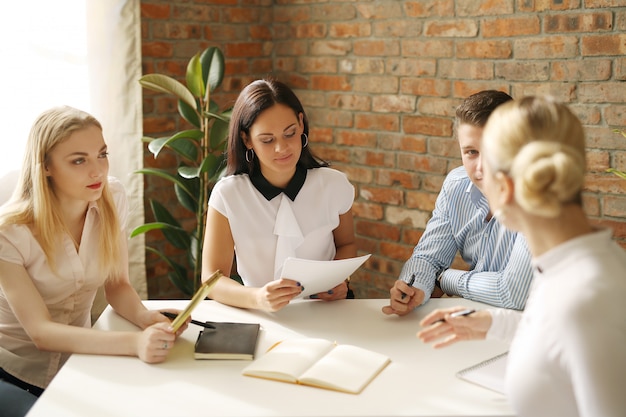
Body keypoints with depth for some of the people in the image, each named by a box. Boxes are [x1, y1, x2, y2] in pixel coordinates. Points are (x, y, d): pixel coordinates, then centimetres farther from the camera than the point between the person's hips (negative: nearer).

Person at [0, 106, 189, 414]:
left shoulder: (112, 199, -9)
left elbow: (117, 284, -2)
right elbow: (40, 332, -25)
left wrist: (145, 317, -26)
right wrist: (135, 342, -38)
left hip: (78, 360, 4)